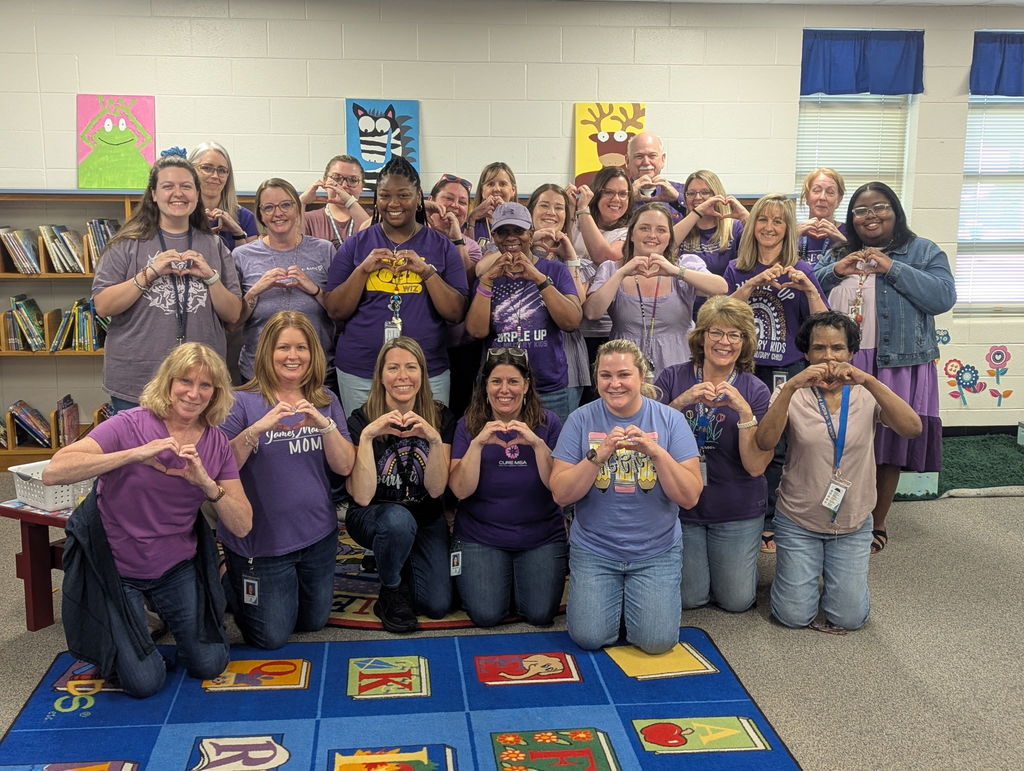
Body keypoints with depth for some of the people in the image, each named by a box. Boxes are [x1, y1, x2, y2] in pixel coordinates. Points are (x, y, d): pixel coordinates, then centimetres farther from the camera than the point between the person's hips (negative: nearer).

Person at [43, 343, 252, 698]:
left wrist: (207, 484, -28)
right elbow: (53, 472, -32)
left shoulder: (217, 443, -6)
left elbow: (242, 526, -10)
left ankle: (165, 609, 31)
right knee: (144, 682, -4)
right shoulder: (130, 425, -19)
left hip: (177, 568, 4)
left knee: (209, 665, 5)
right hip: (116, 568, -4)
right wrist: (135, 454, -38)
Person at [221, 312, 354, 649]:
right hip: (260, 541, -4)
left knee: (313, 622, 19)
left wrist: (324, 423, -23)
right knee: (272, 637, 8)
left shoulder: (325, 402, 0)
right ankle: (230, 582, 33)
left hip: (317, 534, 4)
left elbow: (345, 466, -8)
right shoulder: (243, 402, -12)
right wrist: (258, 428, -32)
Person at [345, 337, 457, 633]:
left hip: (426, 519, 3)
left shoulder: (441, 417, -10)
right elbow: (362, 497, -26)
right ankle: (391, 592, -8)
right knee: (399, 519, -37)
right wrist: (367, 436, -36)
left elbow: (436, 489, -16)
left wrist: (434, 439, -32)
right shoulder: (361, 420, -16)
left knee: (437, 605, -14)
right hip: (372, 517, -2)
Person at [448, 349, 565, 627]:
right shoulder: (468, 425, -4)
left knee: (540, 614, -11)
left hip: (540, 536, 1)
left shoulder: (548, 423, -4)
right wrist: (478, 443, -25)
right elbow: (461, 490, -14)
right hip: (480, 535, 0)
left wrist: (537, 443, -26)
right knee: (486, 615, -14)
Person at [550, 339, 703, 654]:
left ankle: (635, 594, 21)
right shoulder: (581, 420, -6)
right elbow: (561, 494, -11)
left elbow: (690, 497, -12)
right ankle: (613, 594, 22)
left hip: (656, 550, 0)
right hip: (593, 549, 0)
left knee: (657, 641, -10)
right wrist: (599, 456, -24)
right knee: (589, 638, -9)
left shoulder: (670, 420, -6)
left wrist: (657, 453, -26)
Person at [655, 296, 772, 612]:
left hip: (737, 510, 0)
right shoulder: (673, 378, -7)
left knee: (737, 601, 7)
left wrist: (744, 411, -26)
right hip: (680, 503, 0)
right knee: (690, 598, 6)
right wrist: (681, 402, -27)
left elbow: (755, 466, -14)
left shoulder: (754, 390, -6)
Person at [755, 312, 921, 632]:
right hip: (798, 521, -1)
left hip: (852, 525, 1)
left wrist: (868, 380, -36)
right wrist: (790, 387, -37)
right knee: (794, 615, -2)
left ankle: (834, 570, 31)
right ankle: (802, 569, 29)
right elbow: (764, 442, -25)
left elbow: (912, 429, -24)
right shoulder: (792, 394, -7)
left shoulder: (866, 394, -5)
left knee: (849, 618, 0)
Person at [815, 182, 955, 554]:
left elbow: (944, 297, -12)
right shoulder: (838, 253, 16)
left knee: (889, 445, 5)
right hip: (841, 366, 3)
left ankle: (877, 525, 19)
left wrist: (892, 268, -16)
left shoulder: (922, 251, 3)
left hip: (896, 366, -3)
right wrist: (835, 271, -10)